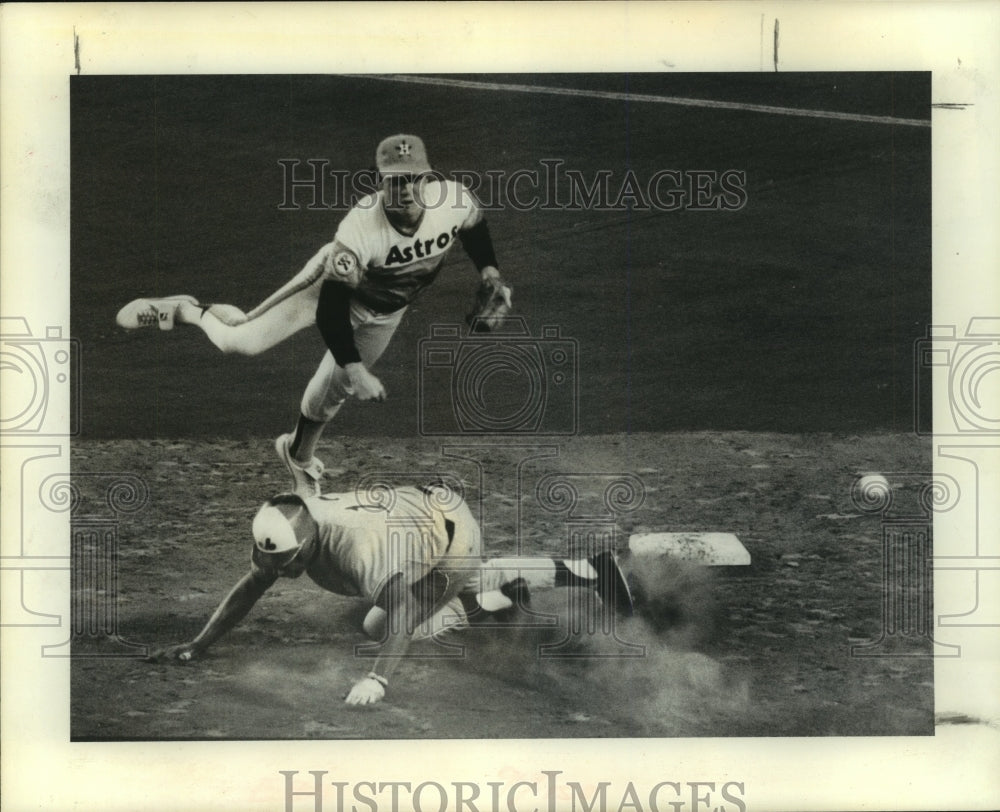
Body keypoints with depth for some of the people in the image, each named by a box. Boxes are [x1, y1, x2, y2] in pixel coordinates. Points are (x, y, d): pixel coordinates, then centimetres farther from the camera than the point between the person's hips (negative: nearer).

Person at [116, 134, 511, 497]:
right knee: (241, 341, -15)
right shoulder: (360, 227, -41)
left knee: (333, 391, 14)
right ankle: (186, 310, 18)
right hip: (335, 284, -4)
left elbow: (474, 227, -1)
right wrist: (354, 368, -40)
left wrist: (489, 270, -12)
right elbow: (330, 308, -36)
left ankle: (299, 455, 44)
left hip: (385, 312, 4)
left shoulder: (455, 202, -29)